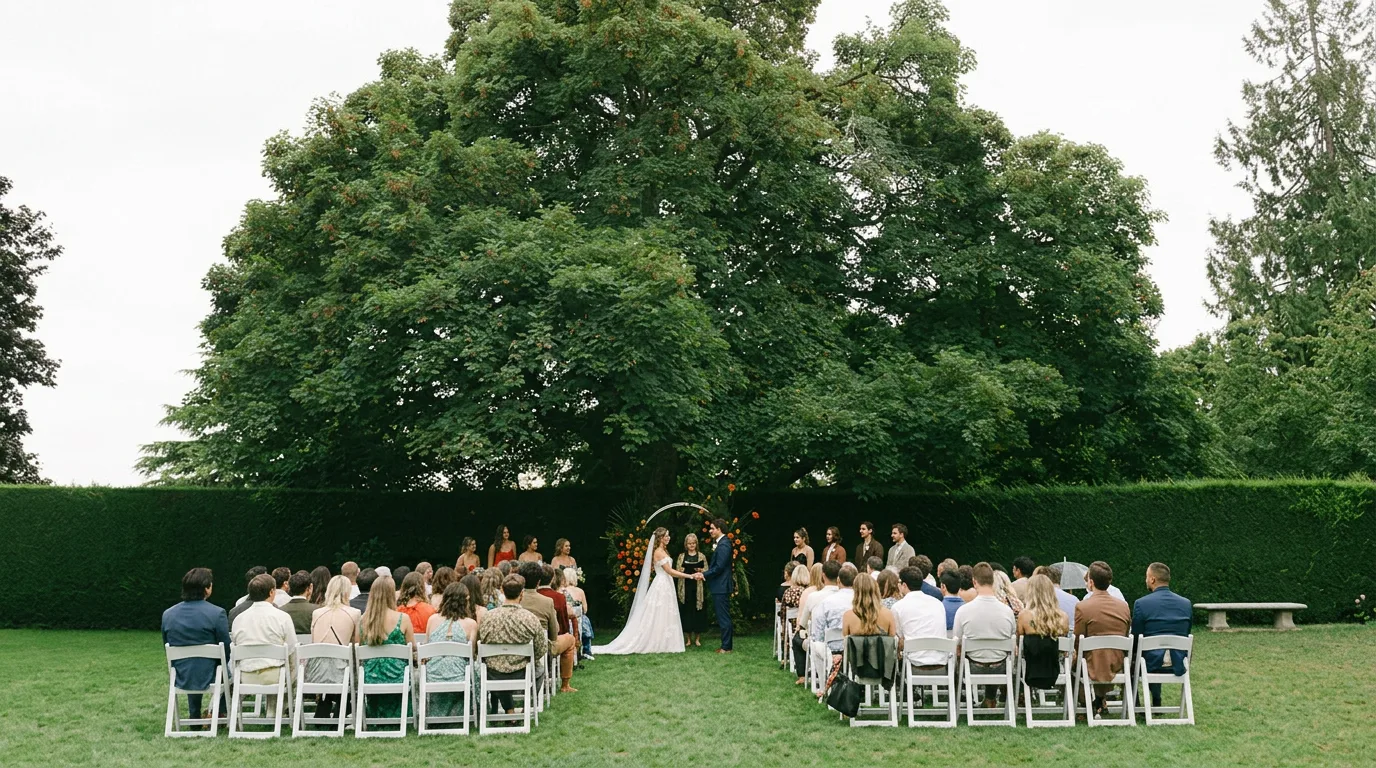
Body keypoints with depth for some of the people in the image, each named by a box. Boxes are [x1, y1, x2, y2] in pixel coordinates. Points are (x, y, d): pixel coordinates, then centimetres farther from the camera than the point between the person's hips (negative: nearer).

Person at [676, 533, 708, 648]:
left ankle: (697, 639, 10)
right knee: (686, 611, 0)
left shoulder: (701, 556, 7)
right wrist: (686, 571, -16)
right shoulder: (681, 556, 10)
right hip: (685, 588, 1)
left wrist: (700, 570, -15)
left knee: (698, 611, -1)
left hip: (698, 588, -1)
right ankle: (688, 639, 11)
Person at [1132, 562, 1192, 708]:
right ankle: (1156, 703, 37)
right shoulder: (1186, 603, 3)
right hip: (1178, 665, 5)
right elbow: (1186, 635, 12)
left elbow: (1135, 637, -5)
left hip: (1152, 663, -5)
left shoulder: (1141, 603, -12)